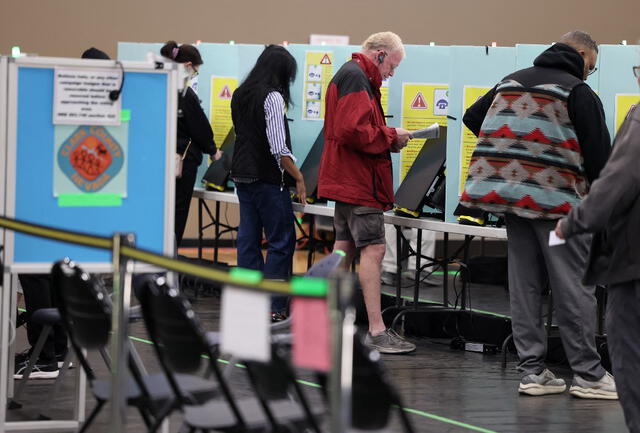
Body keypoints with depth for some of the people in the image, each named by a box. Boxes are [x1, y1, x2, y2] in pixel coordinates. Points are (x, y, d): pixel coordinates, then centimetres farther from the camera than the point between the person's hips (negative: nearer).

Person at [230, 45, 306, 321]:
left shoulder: (240, 95, 11)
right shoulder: (273, 97, -15)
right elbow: (279, 148, -20)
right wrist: (298, 177, -11)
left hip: (242, 175, 8)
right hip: (267, 179, -8)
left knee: (248, 239, 10)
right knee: (281, 242, -3)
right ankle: (274, 310, -6)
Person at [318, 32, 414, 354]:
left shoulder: (350, 75, 19)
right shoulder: (356, 78, -15)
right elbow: (353, 131, -25)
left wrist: (388, 138, 9)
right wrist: (392, 137, -13)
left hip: (348, 179, 11)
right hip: (358, 181, -11)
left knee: (345, 246, 15)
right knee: (373, 249, -12)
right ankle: (376, 331, -15)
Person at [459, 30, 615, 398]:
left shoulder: (511, 82, 15)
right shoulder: (579, 92, -5)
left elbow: (472, 118, 24)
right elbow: (599, 152, -7)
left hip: (507, 190, 6)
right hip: (557, 200, -6)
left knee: (525, 285, 10)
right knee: (574, 288, -1)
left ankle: (533, 370, 11)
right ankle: (588, 374, 1)